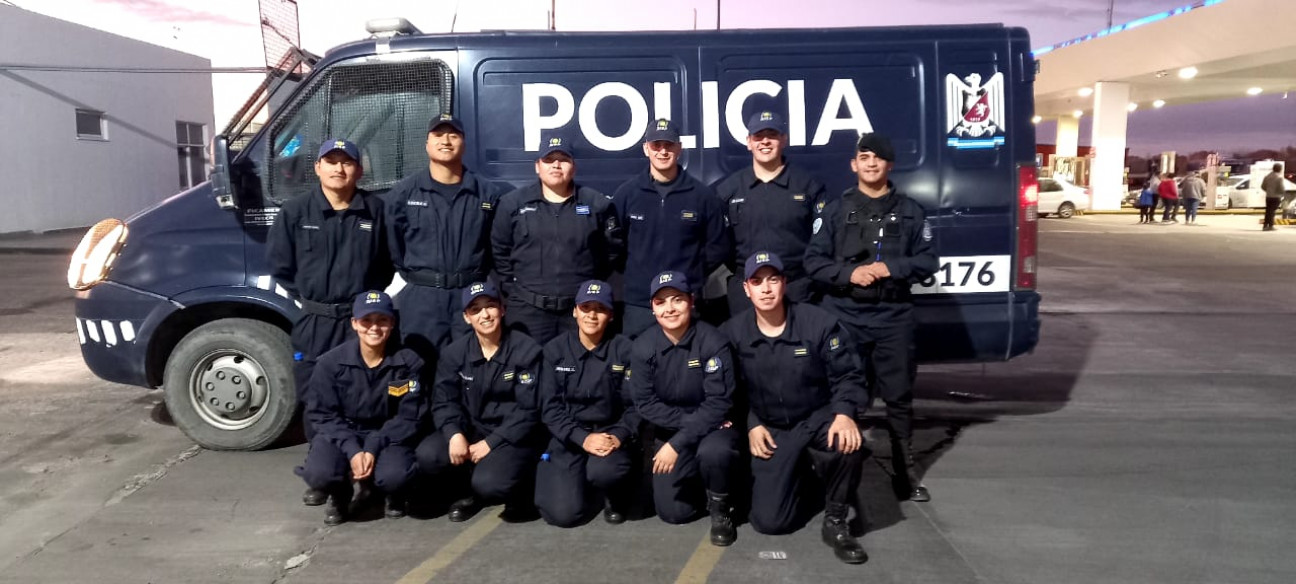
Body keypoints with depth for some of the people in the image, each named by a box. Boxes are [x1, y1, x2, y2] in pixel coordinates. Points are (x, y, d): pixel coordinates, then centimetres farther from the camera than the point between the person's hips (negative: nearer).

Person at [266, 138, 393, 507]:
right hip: (314, 322, 1)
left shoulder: (375, 211, 1)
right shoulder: (296, 212, 1)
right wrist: (306, 297, 4)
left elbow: (388, 263, 8)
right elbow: (279, 265, 7)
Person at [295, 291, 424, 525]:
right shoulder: (331, 362, -11)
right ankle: (340, 493, 11)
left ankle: (392, 493, 11)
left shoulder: (408, 362, -11)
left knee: (395, 476, -32)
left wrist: (374, 448, -22)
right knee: (318, 474, -29)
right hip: (341, 434, 1)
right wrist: (352, 450, -22)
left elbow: (408, 417, -9)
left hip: (387, 436, -1)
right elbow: (322, 414, -8)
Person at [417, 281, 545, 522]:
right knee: (427, 456, -22)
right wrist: (454, 434, -22)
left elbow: (528, 410, -13)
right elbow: (444, 401, -2)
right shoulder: (454, 353, 1)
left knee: (489, 482, -31)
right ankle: (476, 491, 6)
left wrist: (491, 443, -19)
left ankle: (518, 489, 6)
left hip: (514, 437, -4)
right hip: (472, 429, 5)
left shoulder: (526, 350, -11)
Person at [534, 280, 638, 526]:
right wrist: (582, 438, -18)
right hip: (568, 437, 1)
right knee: (563, 513, -15)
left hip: (610, 433, -1)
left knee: (604, 471, -35)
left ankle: (615, 495, 3)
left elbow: (635, 404, -2)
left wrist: (618, 437, -21)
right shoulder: (555, 349, -1)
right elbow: (550, 407, -4)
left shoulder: (624, 350, -3)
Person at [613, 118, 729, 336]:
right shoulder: (626, 193, 3)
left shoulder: (702, 195, 2)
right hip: (638, 303, 0)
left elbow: (718, 246, 8)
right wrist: (635, 275, 4)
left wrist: (692, 275, 2)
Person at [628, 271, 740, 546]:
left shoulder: (713, 342, -19)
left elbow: (718, 403, -21)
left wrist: (678, 444, -25)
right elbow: (645, 403, -9)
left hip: (712, 426, -2)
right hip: (668, 430, 3)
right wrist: (687, 420, -21)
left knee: (713, 452, -37)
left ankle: (720, 508, -5)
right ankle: (695, 479, 30)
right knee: (674, 512, -5)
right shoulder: (642, 347, -10)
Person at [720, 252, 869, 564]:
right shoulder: (732, 332, -7)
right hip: (771, 430, 1)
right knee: (769, 521, -9)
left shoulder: (818, 322, -13)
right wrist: (751, 425, -7)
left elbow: (847, 375, -9)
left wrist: (844, 414, -26)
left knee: (848, 442, -38)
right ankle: (799, 478, 28)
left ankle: (835, 523, -10)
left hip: (819, 418, -1)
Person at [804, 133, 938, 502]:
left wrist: (891, 268, -12)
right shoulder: (836, 210, 6)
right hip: (844, 316, 0)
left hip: (894, 317, 1)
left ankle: (905, 473, 19)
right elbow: (813, 261, 1)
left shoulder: (909, 211, 8)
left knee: (899, 396, 7)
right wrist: (849, 273, -15)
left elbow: (927, 261, 4)